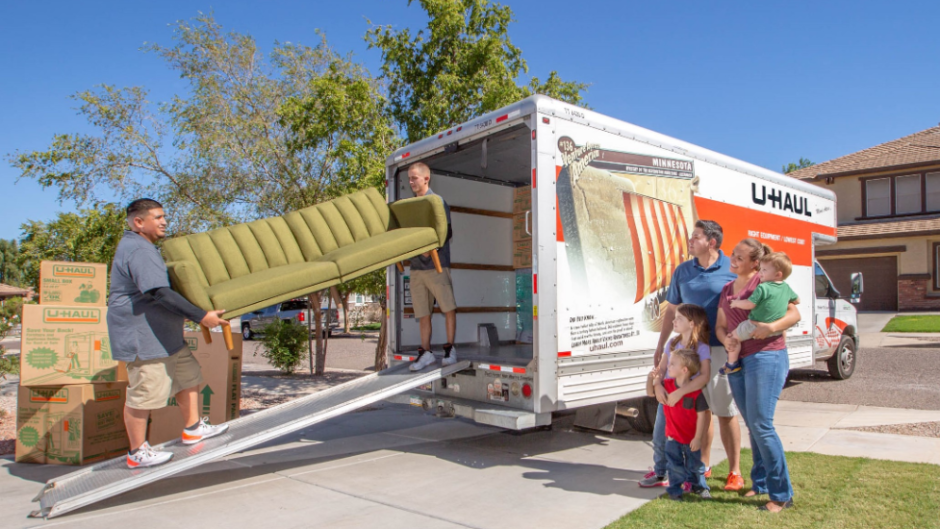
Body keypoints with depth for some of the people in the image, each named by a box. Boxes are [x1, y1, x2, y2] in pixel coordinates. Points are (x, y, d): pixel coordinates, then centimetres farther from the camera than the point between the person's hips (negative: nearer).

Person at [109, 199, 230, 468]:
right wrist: (201, 316, -28)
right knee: (143, 393, -2)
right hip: (141, 334, -11)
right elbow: (160, 293, -28)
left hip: (163, 334, 11)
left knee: (187, 375, 15)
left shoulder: (142, 247, 17)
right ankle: (137, 453, 9)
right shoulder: (138, 250, -19)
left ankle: (193, 428, 25)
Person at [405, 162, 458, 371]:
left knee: (448, 306, -1)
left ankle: (450, 348, 9)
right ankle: (425, 351, 14)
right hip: (416, 265, 6)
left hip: (437, 263, -6)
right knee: (423, 312, 8)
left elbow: (447, 232, -8)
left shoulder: (437, 201, -3)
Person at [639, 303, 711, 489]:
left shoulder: (702, 348, -13)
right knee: (659, 438, 10)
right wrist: (657, 385, -18)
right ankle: (660, 474, 27)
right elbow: (661, 368, 3)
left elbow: (704, 376, -25)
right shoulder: (672, 343, 6)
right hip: (666, 397, 6)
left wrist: (679, 393, -31)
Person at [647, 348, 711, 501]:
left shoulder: (696, 392, -20)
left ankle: (699, 486, 36)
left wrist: (698, 438, -14)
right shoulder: (667, 384, -6)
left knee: (695, 464, 14)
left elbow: (701, 415, -16)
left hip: (692, 438, -3)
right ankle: (675, 490, 24)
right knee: (675, 464, 8)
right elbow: (650, 392, 4)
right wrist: (651, 378, -15)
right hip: (673, 436, 3)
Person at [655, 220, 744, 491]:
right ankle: (703, 465, 26)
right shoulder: (683, 271, 8)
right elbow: (672, 310, 14)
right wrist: (660, 346, 13)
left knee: (726, 413, 2)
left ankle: (734, 471, 17)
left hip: (721, 349, -4)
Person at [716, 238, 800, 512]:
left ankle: (781, 494, 2)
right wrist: (726, 340, -5)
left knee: (761, 425, -10)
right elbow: (720, 325, 16)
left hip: (766, 358, -7)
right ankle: (760, 484, 25)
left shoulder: (764, 283, -5)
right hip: (737, 361, 7)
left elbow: (795, 314, -6)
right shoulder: (726, 290, 16)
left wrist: (771, 327, -23)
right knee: (752, 426, 13)